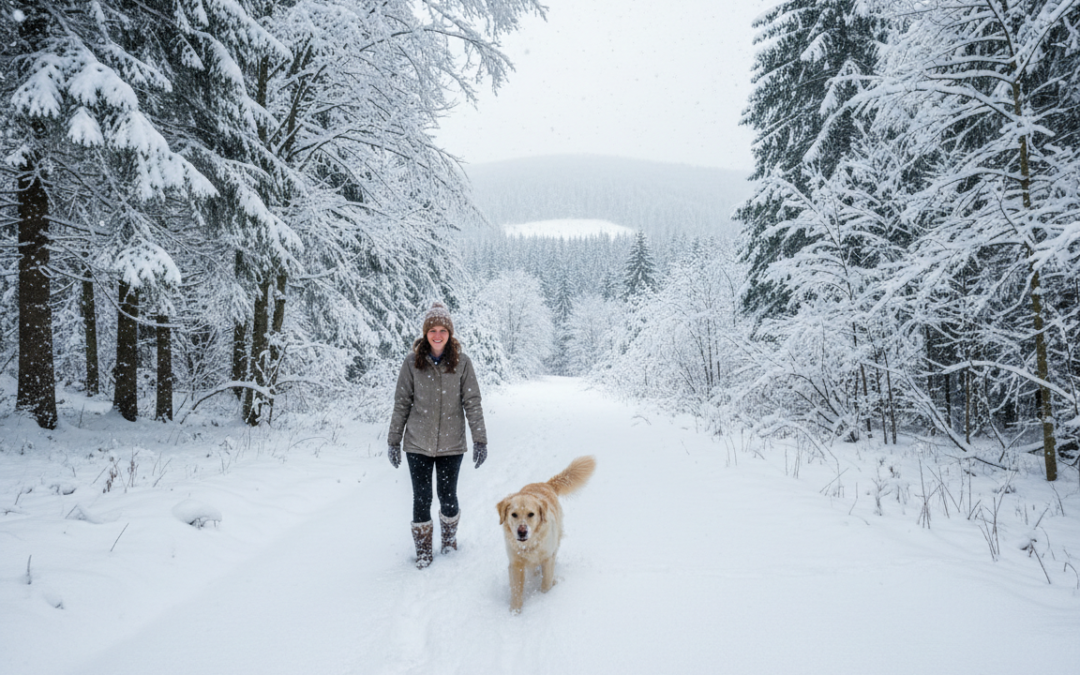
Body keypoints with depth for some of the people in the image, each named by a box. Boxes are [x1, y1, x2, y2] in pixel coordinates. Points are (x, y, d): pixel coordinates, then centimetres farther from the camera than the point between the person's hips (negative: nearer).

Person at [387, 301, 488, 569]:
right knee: (421, 498, 6)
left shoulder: (461, 362, -4)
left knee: (448, 496, 9)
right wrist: (394, 441, 3)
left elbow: (472, 403, -1)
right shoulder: (413, 362, -3)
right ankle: (423, 550, 26)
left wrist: (480, 440, -4)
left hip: (451, 444, 0)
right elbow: (401, 404, 2)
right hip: (418, 444, 0)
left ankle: (449, 538, 38)